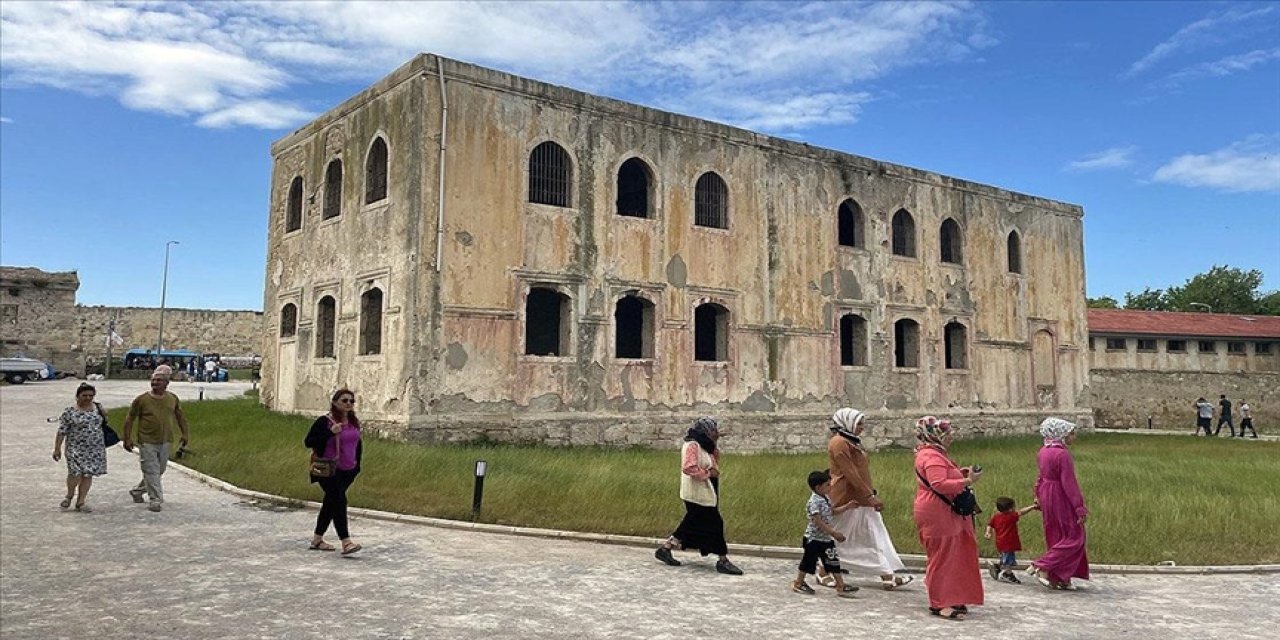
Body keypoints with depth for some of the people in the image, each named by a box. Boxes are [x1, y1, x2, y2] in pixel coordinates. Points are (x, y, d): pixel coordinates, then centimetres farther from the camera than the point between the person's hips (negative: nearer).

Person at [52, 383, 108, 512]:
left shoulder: (97, 407, 7)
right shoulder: (70, 412, -6)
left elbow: (104, 420, 23)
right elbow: (61, 432, -6)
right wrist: (57, 448, -8)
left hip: (95, 448, 4)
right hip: (76, 448, -4)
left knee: (88, 474, 3)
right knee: (76, 473, -15)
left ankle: (80, 502, 13)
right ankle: (69, 495, 14)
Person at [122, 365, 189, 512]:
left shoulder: (172, 398, 3)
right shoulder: (142, 399, -8)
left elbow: (180, 416, 17)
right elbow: (129, 419, -1)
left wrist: (185, 434, 15)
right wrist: (127, 439, -4)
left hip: (164, 442, 5)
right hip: (147, 442, -5)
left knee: (160, 471, 14)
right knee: (152, 471, -6)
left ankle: (137, 491, 35)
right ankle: (155, 500, 0)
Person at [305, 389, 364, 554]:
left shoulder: (354, 422, 9)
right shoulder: (324, 421, -11)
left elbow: (358, 443, 22)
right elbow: (308, 442, -14)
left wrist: (357, 463, 14)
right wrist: (330, 432, -24)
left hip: (348, 471, 7)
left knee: (331, 503, 14)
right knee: (339, 501, -16)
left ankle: (317, 539, 27)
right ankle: (346, 542, -19)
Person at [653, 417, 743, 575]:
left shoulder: (704, 446, 14)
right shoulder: (692, 446, -17)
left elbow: (713, 467, 21)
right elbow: (688, 468, -28)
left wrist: (715, 451, 5)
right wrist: (708, 473, -20)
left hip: (705, 494, 10)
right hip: (698, 495, -10)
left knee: (692, 524, 14)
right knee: (714, 524, -6)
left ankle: (665, 549, 23)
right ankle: (723, 561, 1)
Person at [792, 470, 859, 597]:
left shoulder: (825, 500, 6)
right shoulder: (814, 502, -22)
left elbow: (832, 511, 23)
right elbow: (818, 522, -26)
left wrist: (846, 507, 13)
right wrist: (834, 533, -27)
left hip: (826, 539, 8)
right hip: (814, 539, -8)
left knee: (834, 561, 5)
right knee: (808, 561, 5)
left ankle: (841, 586, 8)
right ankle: (798, 583, 22)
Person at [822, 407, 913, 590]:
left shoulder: (852, 442, 16)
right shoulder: (839, 443, -15)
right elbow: (850, 473, -21)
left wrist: (872, 494, 12)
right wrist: (870, 496, -21)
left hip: (862, 499, 10)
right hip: (848, 499, -10)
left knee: (876, 537, 4)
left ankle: (887, 576, 3)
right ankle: (824, 574, 17)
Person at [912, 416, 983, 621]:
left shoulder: (932, 454, 17)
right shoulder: (932, 457, -19)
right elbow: (939, 484, -30)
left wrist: (960, 473, 8)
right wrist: (967, 481, -25)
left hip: (944, 515, 11)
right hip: (937, 514, -11)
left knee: (949, 557, 15)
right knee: (942, 558, -5)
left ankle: (950, 599, 23)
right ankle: (939, 604, 2)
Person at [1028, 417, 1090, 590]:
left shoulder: (1043, 452, 6)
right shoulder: (1062, 454, -20)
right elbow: (1069, 483, -21)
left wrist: (1039, 497, 22)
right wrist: (1080, 508, -17)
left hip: (1047, 497, 9)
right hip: (1061, 499, -9)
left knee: (1056, 537, 15)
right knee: (1073, 536, 1)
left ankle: (1057, 578, 20)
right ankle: (1042, 566, -6)